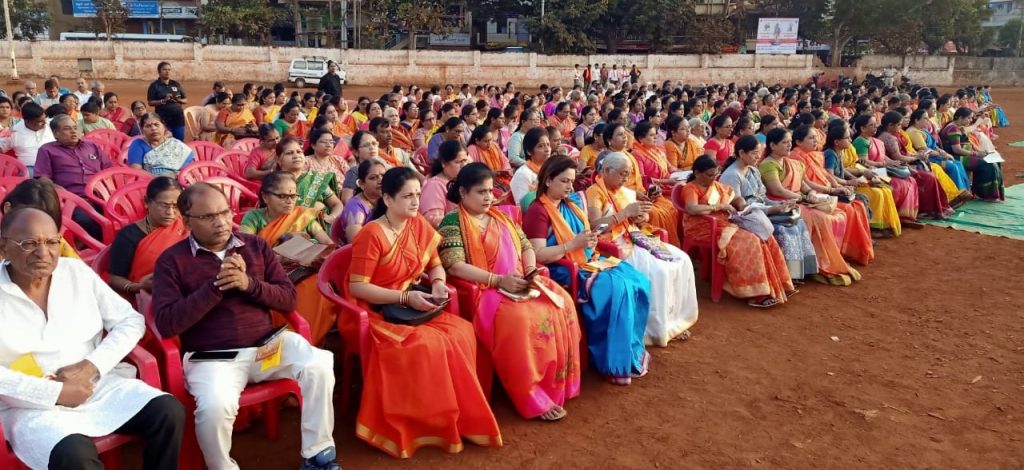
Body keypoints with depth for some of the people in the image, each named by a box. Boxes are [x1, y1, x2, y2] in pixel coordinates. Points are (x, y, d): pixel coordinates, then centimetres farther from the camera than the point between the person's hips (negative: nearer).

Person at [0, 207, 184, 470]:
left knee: (169, 412, -19)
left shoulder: (78, 272, 6)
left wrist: (90, 366, -10)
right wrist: (55, 393, -18)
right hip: (34, 405, -3)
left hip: (97, 385, 4)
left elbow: (131, 321, 5)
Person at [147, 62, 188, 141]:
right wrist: (163, 100, -17)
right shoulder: (155, 85, 1)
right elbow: (151, 102, -4)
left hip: (178, 118, 4)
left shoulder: (176, 84, 11)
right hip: (163, 119, -3)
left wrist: (179, 100, -8)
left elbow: (186, 100, 13)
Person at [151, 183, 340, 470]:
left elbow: (289, 299, 6)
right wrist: (216, 286, -16)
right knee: (215, 408, -33)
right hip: (212, 357, -3)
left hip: (268, 344, 3)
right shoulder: (172, 260, 1)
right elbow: (166, 323, -10)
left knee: (320, 365, -22)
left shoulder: (255, 246, 10)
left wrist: (250, 284, -13)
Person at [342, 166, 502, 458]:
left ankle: (459, 414, -5)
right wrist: (405, 297, -22)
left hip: (412, 308, 7)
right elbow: (356, 287, -18)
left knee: (461, 332, -18)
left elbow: (435, 265, 14)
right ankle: (428, 424, -11)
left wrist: (438, 283, -10)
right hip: (375, 313, -6)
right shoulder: (371, 235, -17)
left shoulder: (419, 225, 3)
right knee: (428, 345, -30)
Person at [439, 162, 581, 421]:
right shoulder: (452, 222, -3)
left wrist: (531, 269, -3)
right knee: (520, 318, -34)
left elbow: (526, 246, 21)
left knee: (562, 304, -14)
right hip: (483, 290, -7)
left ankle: (555, 385, -6)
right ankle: (533, 399, -22)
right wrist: (498, 280, -19)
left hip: (518, 283, 7)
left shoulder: (501, 216, 19)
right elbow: (454, 265, -15)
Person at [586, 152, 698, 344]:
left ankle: (676, 320, 1)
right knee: (658, 270, -27)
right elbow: (595, 226, -22)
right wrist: (626, 212, -20)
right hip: (616, 245, -9)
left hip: (636, 239, 9)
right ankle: (658, 328, -14)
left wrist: (642, 217, -1)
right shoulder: (594, 192, -8)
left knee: (682, 260, -5)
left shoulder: (625, 191, 18)